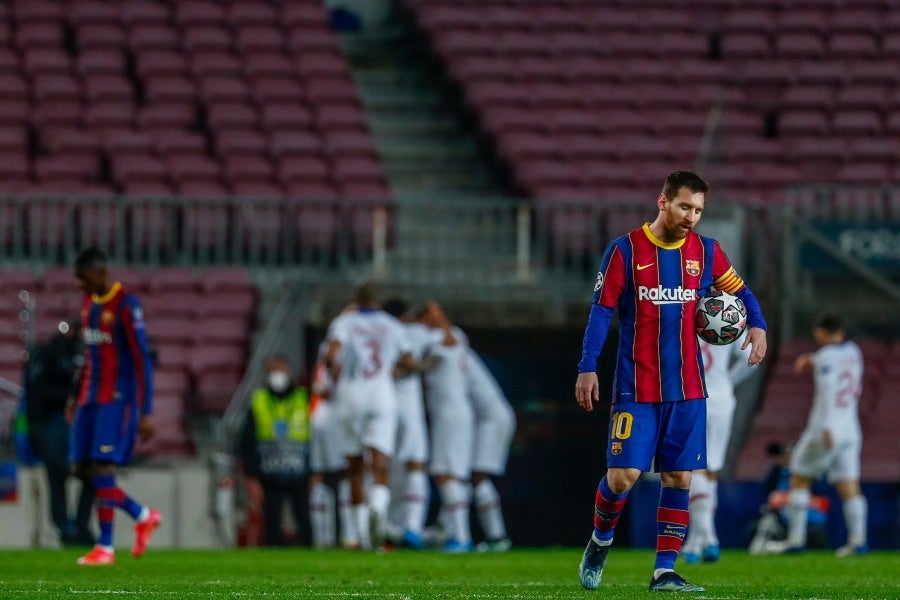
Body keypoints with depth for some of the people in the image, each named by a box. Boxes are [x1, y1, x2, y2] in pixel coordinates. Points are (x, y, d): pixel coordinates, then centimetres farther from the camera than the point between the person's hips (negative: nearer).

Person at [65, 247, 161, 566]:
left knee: (102, 466, -13)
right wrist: (77, 399, 22)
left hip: (118, 399, -8)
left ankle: (105, 546, -6)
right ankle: (143, 516, 17)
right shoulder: (88, 303, 13)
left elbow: (142, 360, -14)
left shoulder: (126, 305, -12)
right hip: (91, 399, 8)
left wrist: (146, 413, -16)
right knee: (82, 468, 2)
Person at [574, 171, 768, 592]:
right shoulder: (625, 250, -4)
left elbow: (740, 292, 16)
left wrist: (757, 325, -5)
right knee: (623, 474, -11)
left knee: (678, 478, 0)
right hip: (636, 388, -3)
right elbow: (601, 310, -3)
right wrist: (587, 368, -10)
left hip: (688, 390, 3)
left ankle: (664, 572, 5)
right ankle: (600, 542, 17)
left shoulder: (706, 252, 6)